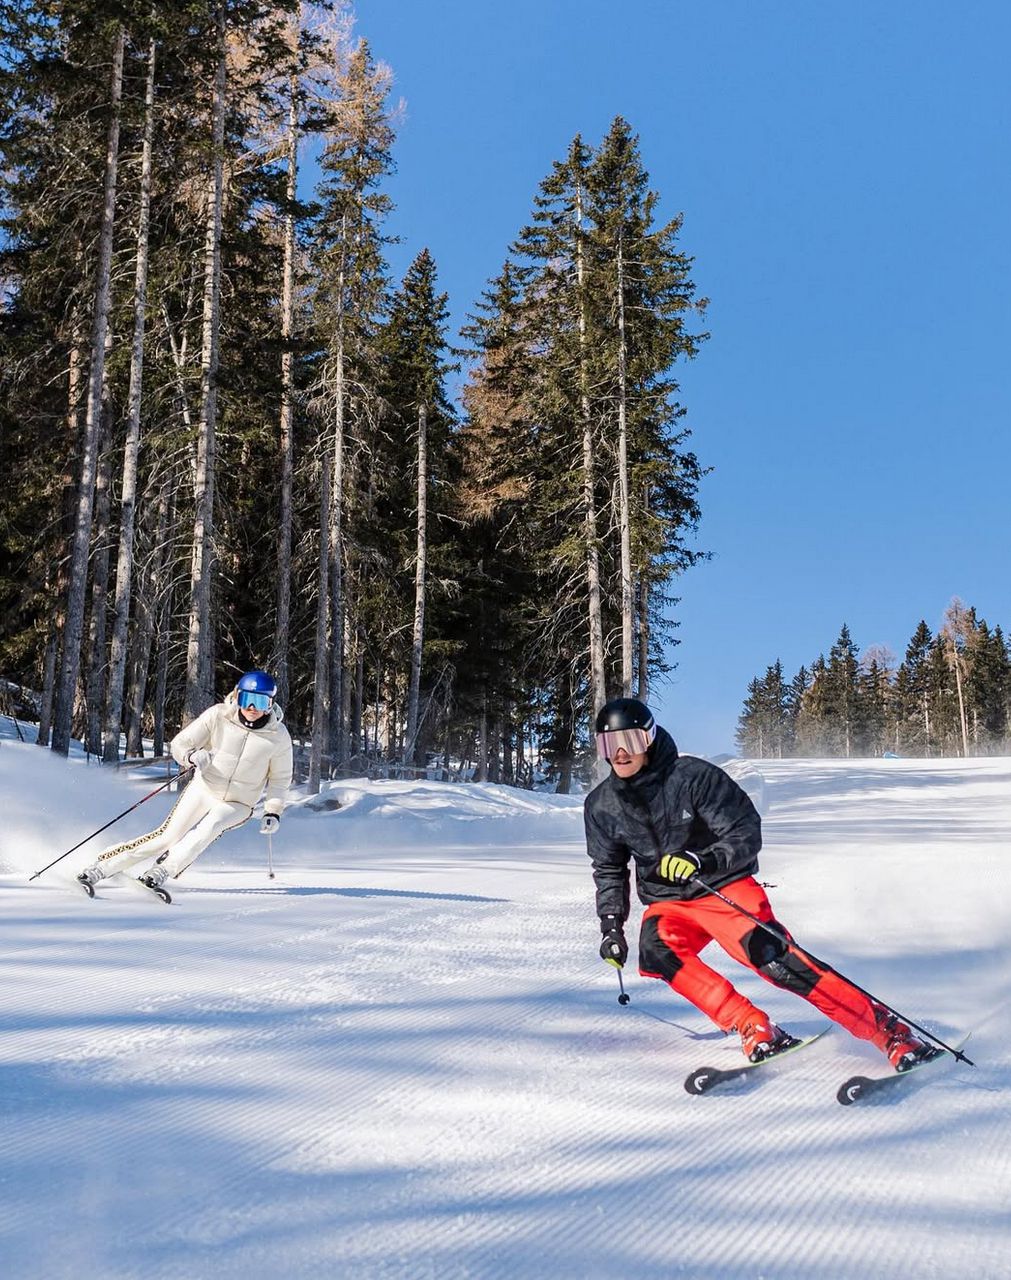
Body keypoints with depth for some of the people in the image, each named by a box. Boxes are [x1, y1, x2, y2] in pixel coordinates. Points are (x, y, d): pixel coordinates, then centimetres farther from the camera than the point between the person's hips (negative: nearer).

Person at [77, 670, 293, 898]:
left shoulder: (278, 736, -12)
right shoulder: (218, 715, -13)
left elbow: (280, 778, 3)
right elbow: (179, 744, -8)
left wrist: (273, 811, -6)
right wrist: (192, 756, -29)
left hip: (238, 805, 0)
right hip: (203, 790, 0)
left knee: (211, 825, -31)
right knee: (168, 836, -12)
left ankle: (160, 873, -32)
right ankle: (100, 867, -3)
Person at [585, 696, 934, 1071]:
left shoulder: (692, 776, -17)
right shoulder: (601, 806, -2)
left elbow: (746, 834, -15)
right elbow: (609, 870, 13)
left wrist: (703, 862, -32)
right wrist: (611, 925, 3)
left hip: (723, 887, -4)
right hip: (668, 902, 4)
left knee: (772, 956, -24)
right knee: (655, 948, -27)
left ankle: (890, 1031, -16)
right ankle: (753, 1028, -19)